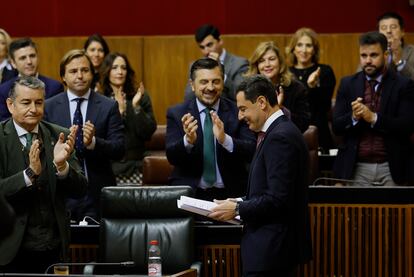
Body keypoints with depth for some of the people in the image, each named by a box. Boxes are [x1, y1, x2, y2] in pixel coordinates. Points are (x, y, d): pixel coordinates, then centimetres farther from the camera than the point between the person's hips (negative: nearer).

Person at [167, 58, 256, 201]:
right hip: (189, 192, 0)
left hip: (229, 194, 0)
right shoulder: (177, 114, 5)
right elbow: (172, 157, -5)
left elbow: (252, 152, -6)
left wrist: (225, 139, -24)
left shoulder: (237, 111, 4)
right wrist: (188, 140, -26)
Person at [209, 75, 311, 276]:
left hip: (270, 250, -10)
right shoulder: (280, 131, 15)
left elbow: (277, 199, -22)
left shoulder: (280, 137, -17)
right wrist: (241, 203, 9)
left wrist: (237, 209, -12)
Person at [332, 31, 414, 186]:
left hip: (390, 168, -1)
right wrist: (353, 117, -16)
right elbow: (336, 126, 5)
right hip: (357, 168, 2)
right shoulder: (348, 84, 9)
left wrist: (374, 118, -19)